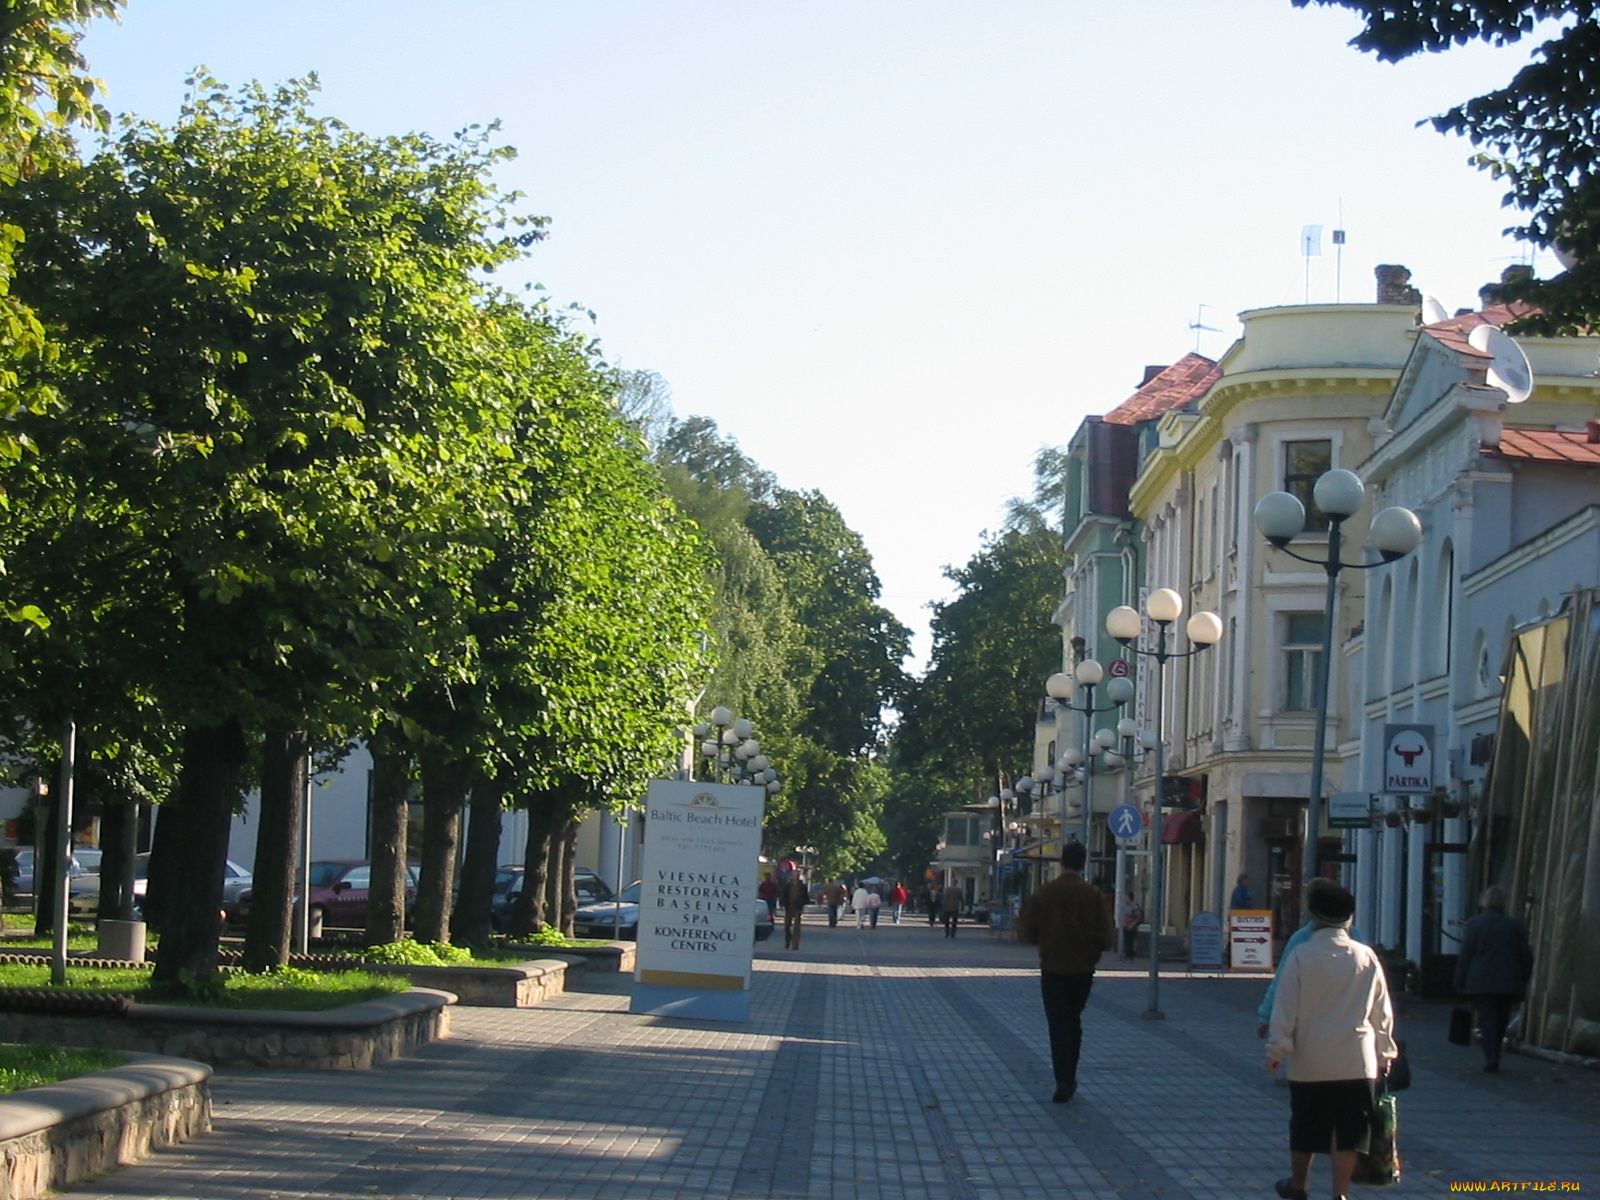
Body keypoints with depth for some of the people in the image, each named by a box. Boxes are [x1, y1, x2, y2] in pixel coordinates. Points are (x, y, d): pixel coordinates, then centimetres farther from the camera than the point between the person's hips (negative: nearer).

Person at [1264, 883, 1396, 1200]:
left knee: (1305, 1127, 14)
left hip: (1309, 1061, -1)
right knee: (1347, 1131, 5)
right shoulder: (1366, 957, -1)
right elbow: (1382, 1012, 7)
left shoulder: (1301, 957, -8)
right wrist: (1384, 1053, 17)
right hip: (1357, 1061, 1)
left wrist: (1276, 1049, 0)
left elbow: (1285, 1009, -8)